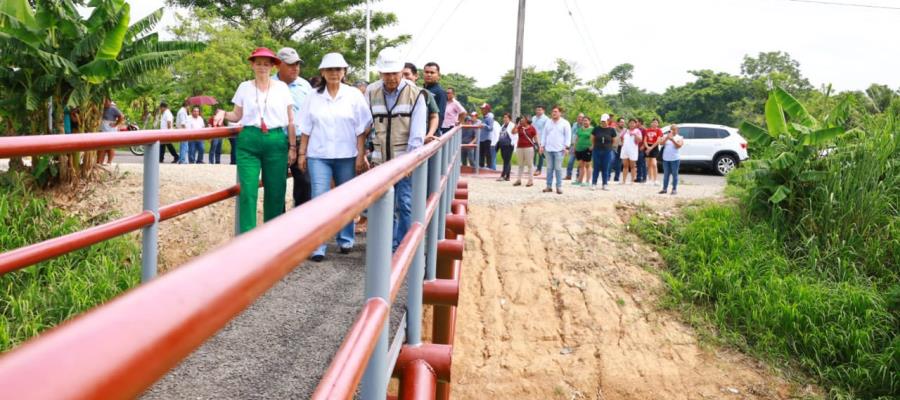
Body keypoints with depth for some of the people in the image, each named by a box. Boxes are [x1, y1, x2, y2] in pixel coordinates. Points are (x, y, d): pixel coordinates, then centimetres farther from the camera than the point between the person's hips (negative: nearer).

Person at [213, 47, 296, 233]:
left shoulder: (282, 88, 7)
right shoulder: (244, 87, 9)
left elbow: (290, 120, 8)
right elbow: (238, 115, 14)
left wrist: (292, 146, 4)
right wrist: (223, 114, -7)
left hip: (276, 142, 0)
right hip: (248, 142, 0)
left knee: (275, 193, 4)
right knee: (248, 192, -8)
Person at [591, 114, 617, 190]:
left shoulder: (611, 130, -1)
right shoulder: (596, 129, -1)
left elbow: (614, 141, 9)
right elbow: (592, 138, 11)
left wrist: (609, 147, 9)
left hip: (607, 151, 0)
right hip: (596, 151, 0)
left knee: (605, 169, 4)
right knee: (596, 168, 4)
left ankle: (605, 184, 12)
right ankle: (594, 184, 8)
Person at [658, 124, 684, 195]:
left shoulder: (679, 138, 3)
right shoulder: (665, 136, 10)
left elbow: (679, 146, -13)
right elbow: (661, 143, -4)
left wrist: (672, 139, -24)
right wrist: (667, 138, -19)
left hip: (675, 159, -3)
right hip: (666, 158, 3)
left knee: (674, 174, 0)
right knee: (666, 174, 7)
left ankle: (674, 189, 4)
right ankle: (664, 188, 10)